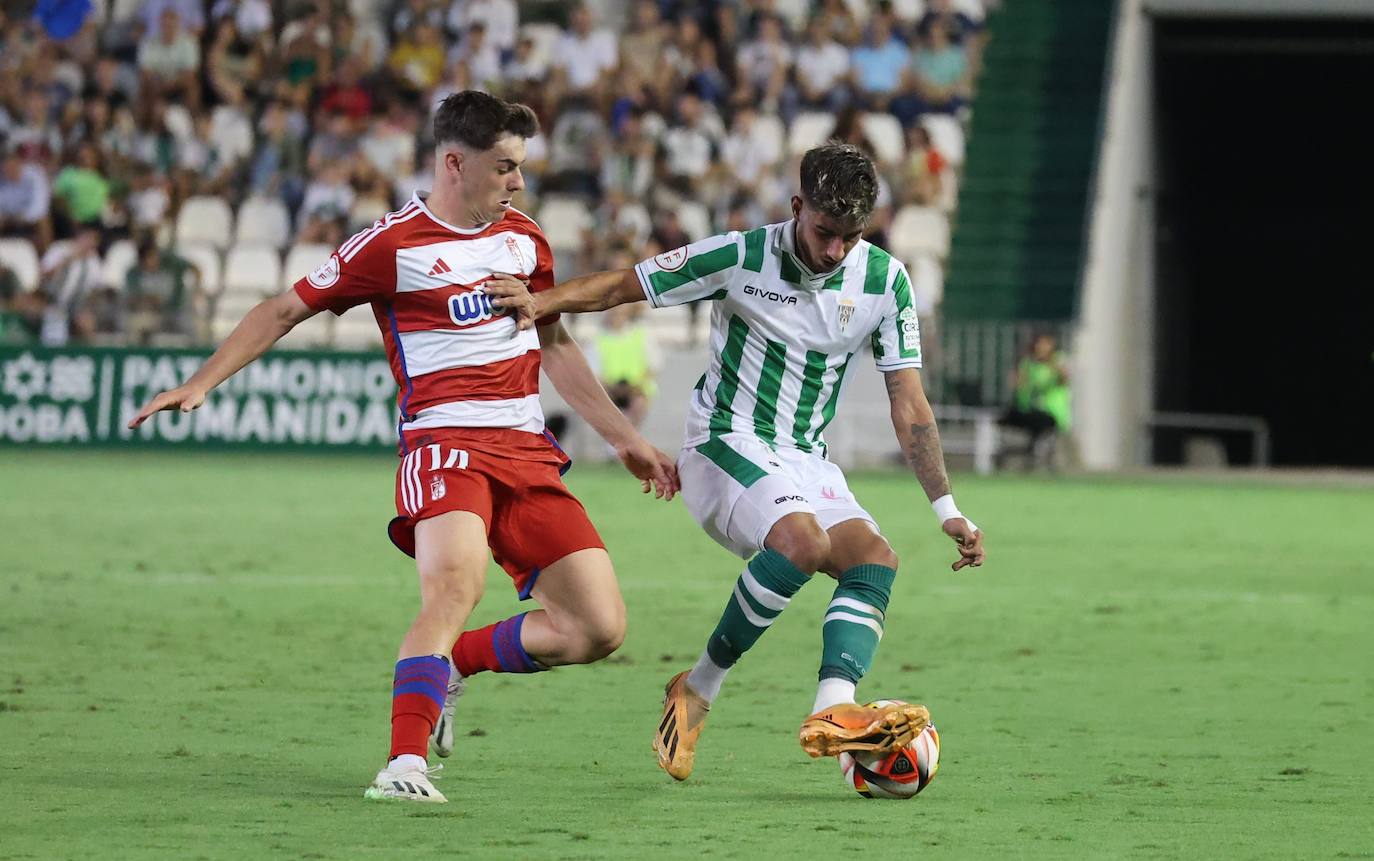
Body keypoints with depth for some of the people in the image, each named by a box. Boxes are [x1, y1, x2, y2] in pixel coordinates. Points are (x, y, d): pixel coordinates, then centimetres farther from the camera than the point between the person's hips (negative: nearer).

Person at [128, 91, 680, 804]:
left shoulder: (522, 239, 15)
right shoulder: (394, 244, -4)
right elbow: (286, 310, 3)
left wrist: (626, 439, 26)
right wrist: (200, 383, -6)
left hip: (528, 450, 6)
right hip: (444, 443, -6)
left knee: (599, 628, -4)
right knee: (455, 584, -35)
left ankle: (450, 664, 17)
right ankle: (405, 764, -36)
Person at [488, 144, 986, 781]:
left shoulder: (883, 280, -1)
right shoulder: (740, 258, -11)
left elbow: (908, 404, 4)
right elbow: (618, 287, -4)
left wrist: (946, 510, 0)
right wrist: (539, 301, -22)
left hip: (807, 465, 5)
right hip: (727, 444, -5)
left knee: (875, 559, -22)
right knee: (804, 539, -33)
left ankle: (832, 712, -39)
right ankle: (699, 689, -16)